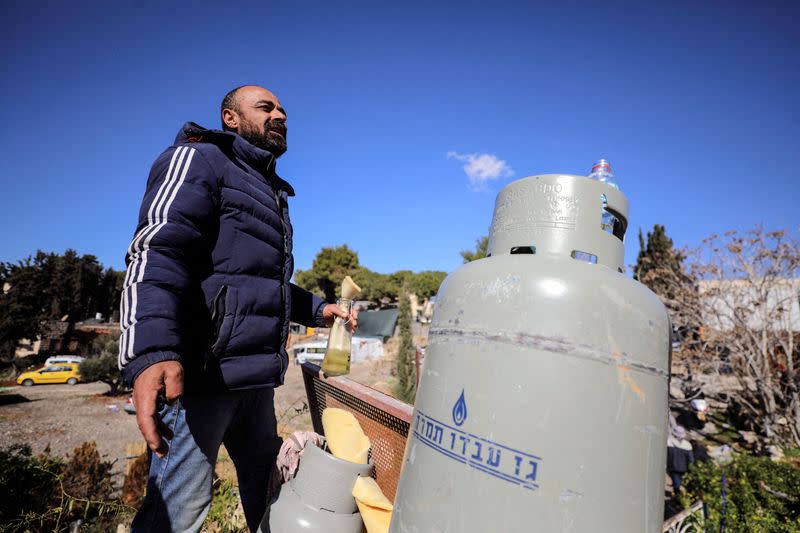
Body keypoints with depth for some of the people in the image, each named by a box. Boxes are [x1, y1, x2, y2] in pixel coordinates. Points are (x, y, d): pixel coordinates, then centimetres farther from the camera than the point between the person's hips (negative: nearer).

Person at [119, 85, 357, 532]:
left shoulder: (270, 192, 24)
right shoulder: (199, 159, -1)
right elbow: (156, 252, -19)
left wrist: (317, 310, 21)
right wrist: (151, 352, -34)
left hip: (254, 377, 9)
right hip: (199, 371, -8)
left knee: (267, 491, 20)